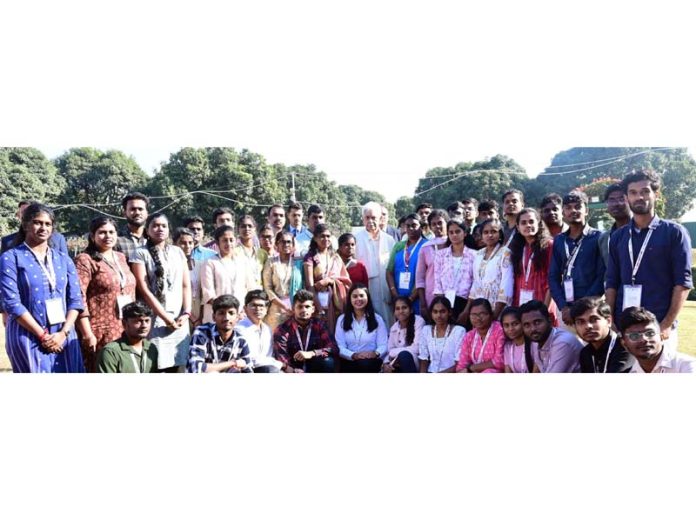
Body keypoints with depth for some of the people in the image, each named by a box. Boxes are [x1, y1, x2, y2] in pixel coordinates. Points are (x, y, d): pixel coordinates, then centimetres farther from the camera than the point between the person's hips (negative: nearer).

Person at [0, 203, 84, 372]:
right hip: (28, 337, -3)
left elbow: (75, 299, 6)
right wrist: (42, 336, -12)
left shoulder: (64, 259, 11)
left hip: (64, 337, 3)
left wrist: (63, 333, -8)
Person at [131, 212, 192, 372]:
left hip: (179, 320, 4)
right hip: (155, 320, -4)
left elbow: (186, 286, 12)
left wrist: (186, 313, -2)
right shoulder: (141, 253, 0)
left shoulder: (178, 252, 14)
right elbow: (144, 290, -7)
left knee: (178, 365, 4)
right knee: (155, 366, -6)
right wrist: (166, 317, -11)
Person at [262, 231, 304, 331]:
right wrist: (284, 306, -9)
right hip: (277, 308, -1)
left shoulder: (298, 262, 5)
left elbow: (304, 286, 4)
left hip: (296, 308, 1)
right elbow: (267, 288, -3)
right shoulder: (271, 262, 1)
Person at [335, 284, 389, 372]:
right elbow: (340, 346, -1)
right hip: (349, 362, 0)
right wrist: (353, 355, -20)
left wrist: (376, 353, -23)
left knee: (365, 364, -35)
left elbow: (383, 345, 0)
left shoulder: (377, 319, 8)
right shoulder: (342, 319, 9)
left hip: (371, 362, 0)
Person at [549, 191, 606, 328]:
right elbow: (553, 277, 10)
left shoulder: (598, 238, 3)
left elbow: (602, 277, -4)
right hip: (567, 309, 3)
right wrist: (563, 307, -3)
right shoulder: (559, 241, 13)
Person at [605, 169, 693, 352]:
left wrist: (667, 324, -11)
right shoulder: (618, 237, 10)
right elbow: (612, 283, 9)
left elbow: (683, 282, -4)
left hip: (659, 326, -3)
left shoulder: (674, 232, 1)